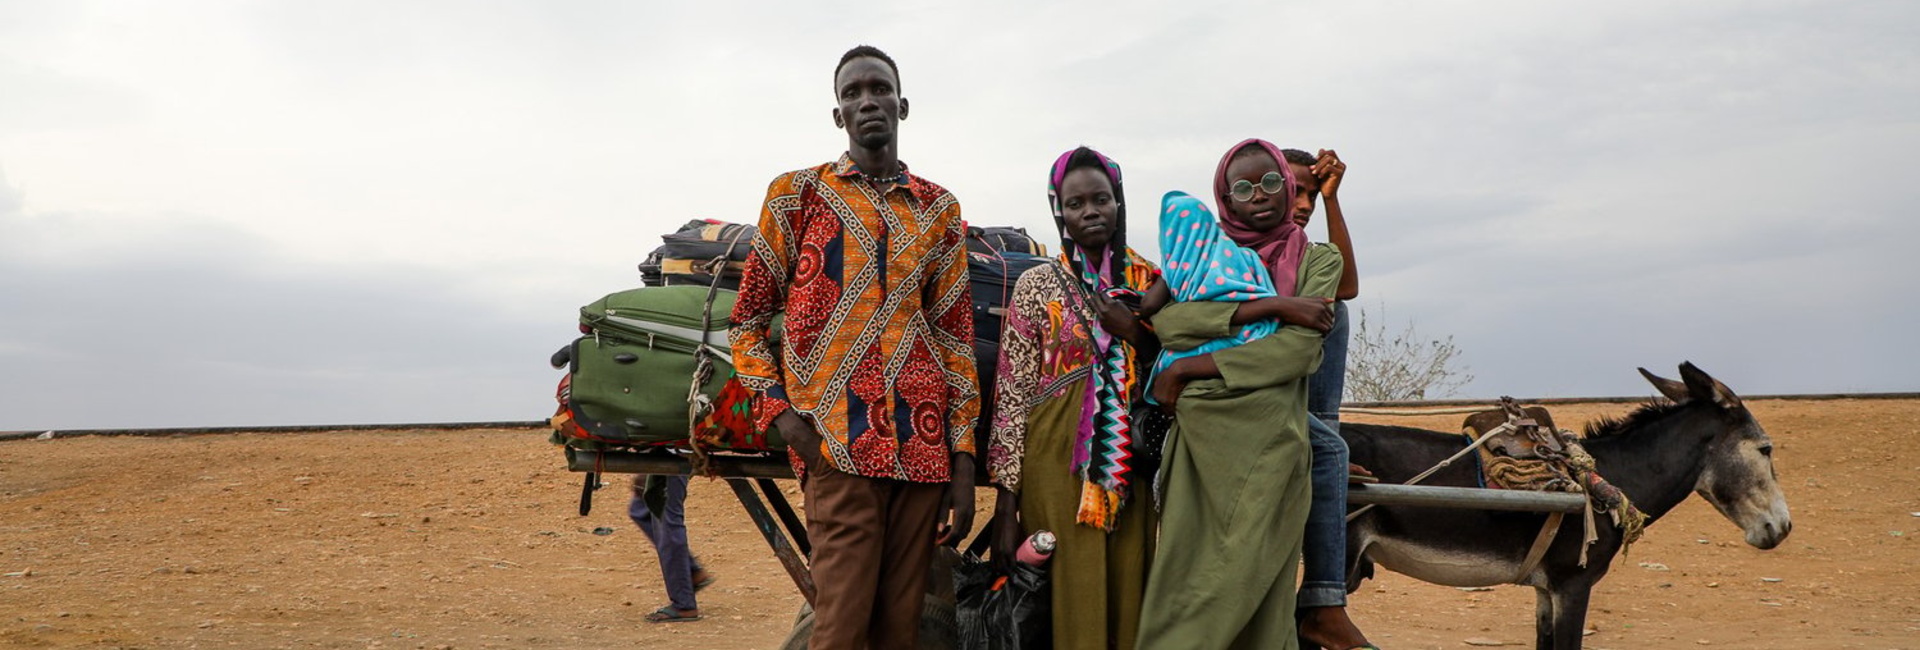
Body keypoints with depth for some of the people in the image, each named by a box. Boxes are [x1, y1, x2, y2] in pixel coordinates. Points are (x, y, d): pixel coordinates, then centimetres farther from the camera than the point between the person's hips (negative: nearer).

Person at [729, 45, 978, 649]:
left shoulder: (940, 209, 14)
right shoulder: (795, 194, 8)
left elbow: (957, 336, 12)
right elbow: (747, 320, 10)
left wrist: (963, 463, 6)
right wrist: (778, 409, -6)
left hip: (925, 448, 3)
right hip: (839, 447, -3)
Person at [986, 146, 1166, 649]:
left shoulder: (1149, 282, 9)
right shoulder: (1038, 285, 0)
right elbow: (1013, 394, -3)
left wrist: (1136, 332, -8)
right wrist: (1006, 501, -9)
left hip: (1130, 468, 3)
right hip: (1059, 463, -3)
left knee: (1128, 599, 5)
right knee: (1073, 605, -4)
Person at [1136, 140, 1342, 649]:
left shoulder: (1318, 260, 9)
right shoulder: (1205, 250, 14)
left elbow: (1298, 350, -7)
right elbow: (1166, 320, -6)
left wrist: (1190, 367, -9)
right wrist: (1269, 306, -11)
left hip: (1268, 442, -2)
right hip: (1198, 437, 2)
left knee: (1247, 585, -4)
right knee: (1183, 578, -2)